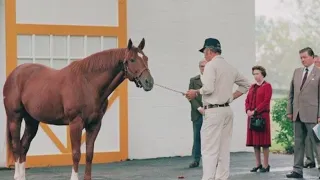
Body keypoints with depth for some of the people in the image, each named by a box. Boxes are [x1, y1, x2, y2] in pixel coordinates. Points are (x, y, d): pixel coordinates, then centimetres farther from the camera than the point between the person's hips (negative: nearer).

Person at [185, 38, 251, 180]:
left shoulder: (211, 65, -10)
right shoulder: (230, 67, 12)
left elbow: (208, 88, -21)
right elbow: (246, 85, 21)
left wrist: (196, 92, -4)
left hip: (213, 111, -7)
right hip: (227, 110, 8)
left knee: (209, 150, -6)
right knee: (224, 149, 10)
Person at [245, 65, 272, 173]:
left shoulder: (267, 86, -2)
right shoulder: (252, 87, 18)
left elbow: (266, 101, -12)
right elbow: (247, 100, 15)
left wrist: (255, 111, -17)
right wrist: (248, 110, -5)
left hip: (262, 115, -7)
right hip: (252, 116, 7)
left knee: (263, 141, -6)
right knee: (254, 141, 6)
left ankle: (266, 165, -2)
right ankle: (258, 164, 13)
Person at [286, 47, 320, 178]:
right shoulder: (297, 72, 13)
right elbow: (291, 93, 15)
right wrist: (289, 111, 9)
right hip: (297, 114, 6)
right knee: (298, 143, 9)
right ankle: (298, 170, 14)